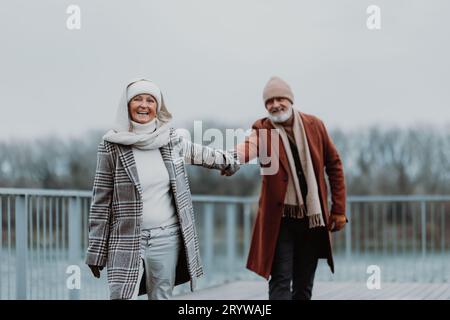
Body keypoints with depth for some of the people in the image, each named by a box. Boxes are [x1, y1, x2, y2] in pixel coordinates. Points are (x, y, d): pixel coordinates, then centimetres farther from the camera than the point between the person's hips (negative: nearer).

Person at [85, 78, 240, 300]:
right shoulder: (112, 146, -5)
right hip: (127, 241, -3)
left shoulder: (171, 139, 3)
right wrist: (96, 252, -4)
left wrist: (227, 160, 43)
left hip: (167, 238, 3)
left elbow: (198, 153, 26)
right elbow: (101, 201, -3)